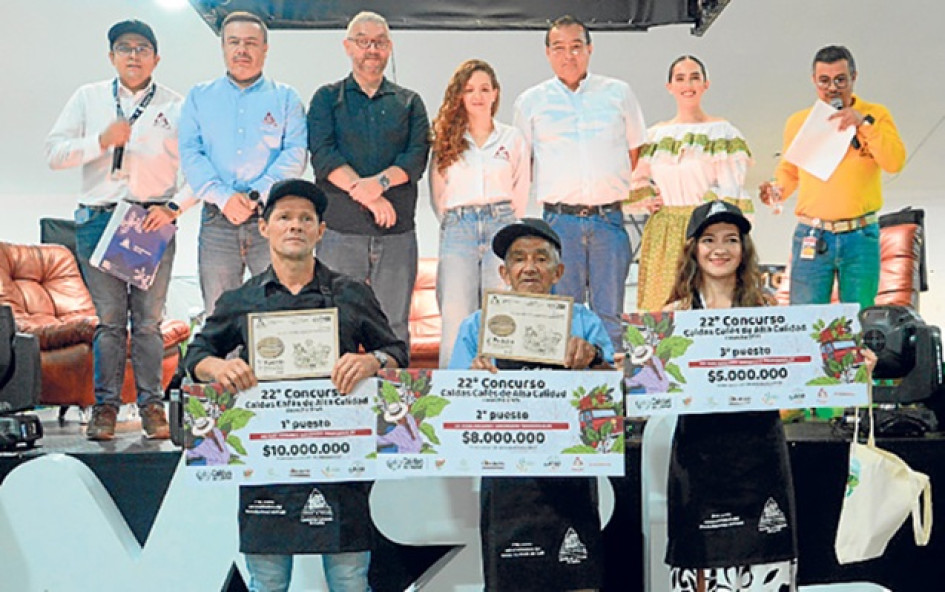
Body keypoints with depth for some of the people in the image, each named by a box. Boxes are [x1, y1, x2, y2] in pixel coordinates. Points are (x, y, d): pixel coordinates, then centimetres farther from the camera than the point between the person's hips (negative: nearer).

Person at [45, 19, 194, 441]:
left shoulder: (175, 106, 7)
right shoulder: (88, 98, 12)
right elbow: (54, 153, 5)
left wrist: (173, 206, -9)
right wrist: (101, 141, -9)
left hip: (154, 221, -1)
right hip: (99, 220, 1)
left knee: (149, 321, 1)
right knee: (109, 319, 2)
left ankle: (152, 405, 9)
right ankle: (105, 406, 10)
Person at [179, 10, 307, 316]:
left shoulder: (285, 97, 11)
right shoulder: (199, 96, 15)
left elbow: (295, 153, -2)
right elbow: (190, 153, 4)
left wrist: (256, 195, -14)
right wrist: (223, 197, -12)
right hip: (216, 220, 1)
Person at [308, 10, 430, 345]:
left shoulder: (409, 102, 16)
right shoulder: (327, 99, 12)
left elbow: (417, 156, 0)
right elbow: (323, 155, -4)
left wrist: (380, 181, -18)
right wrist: (367, 194, -14)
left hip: (397, 232, 1)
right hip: (340, 230, -1)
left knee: (394, 327, 3)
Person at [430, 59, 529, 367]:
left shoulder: (513, 139, 14)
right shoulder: (446, 140, 14)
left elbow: (520, 193, 15)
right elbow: (437, 195, 16)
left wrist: (506, 226, 10)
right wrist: (455, 224, 10)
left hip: (501, 225, 0)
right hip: (458, 229, 0)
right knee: (456, 321, -10)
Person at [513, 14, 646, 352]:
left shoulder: (618, 93, 12)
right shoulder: (531, 102, 10)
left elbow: (635, 151, 18)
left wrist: (613, 187, 11)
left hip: (609, 219, 1)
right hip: (560, 219, 0)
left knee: (609, 315, 2)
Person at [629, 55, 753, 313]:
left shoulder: (722, 132, 3)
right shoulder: (655, 135, 13)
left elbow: (731, 190, -2)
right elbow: (637, 180, 25)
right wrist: (647, 200, 8)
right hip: (663, 234, 3)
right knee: (659, 303, 0)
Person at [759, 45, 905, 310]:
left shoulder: (875, 115, 5)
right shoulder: (797, 122, 9)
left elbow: (895, 163, -8)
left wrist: (864, 123, -14)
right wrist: (778, 190, -1)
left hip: (861, 237, -1)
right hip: (811, 238, 1)